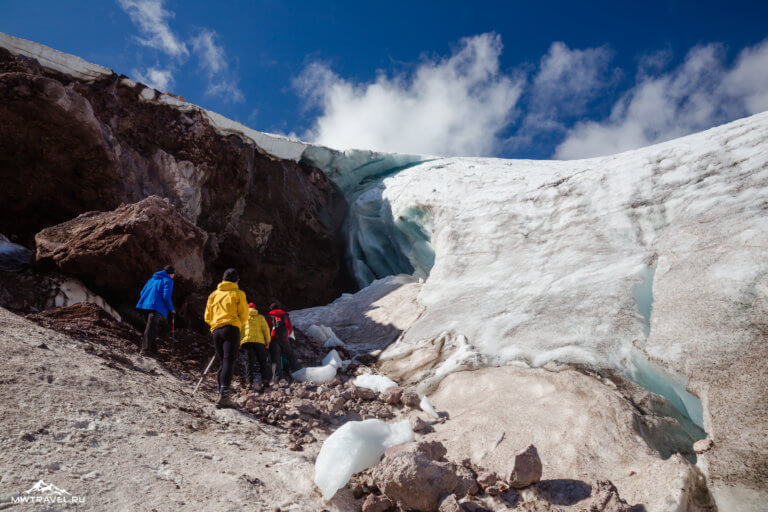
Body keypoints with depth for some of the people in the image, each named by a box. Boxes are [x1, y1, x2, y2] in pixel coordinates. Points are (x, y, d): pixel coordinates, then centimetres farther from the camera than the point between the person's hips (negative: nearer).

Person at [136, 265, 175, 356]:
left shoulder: (153, 278, 22)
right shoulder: (168, 281, -1)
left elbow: (142, 293, 20)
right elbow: (166, 297, -13)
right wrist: (171, 309, -2)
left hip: (146, 305, 8)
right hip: (157, 307, -8)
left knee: (153, 328, 15)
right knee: (151, 328, -9)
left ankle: (153, 349, 19)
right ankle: (145, 349, -11)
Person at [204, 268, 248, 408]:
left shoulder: (213, 294, 19)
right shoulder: (238, 294, 5)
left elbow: (207, 317, 19)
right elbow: (244, 315, 3)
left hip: (215, 331, 5)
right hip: (231, 329, -5)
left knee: (223, 362, 16)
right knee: (229, 361, -12)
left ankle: (220, 392, 9)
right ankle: (224, 394, -27)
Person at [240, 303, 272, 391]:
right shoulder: (260, 317, 15)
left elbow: (239, 330, 9)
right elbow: (265, 329, 5)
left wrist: (238, 343, 10)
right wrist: (268, 342, 6)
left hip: (246, 341, 0)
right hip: (259, 341, 0)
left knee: (249, 362, -2)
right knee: (263, 361, 9)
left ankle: (249, 383, -14)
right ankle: (264, 381, 1)